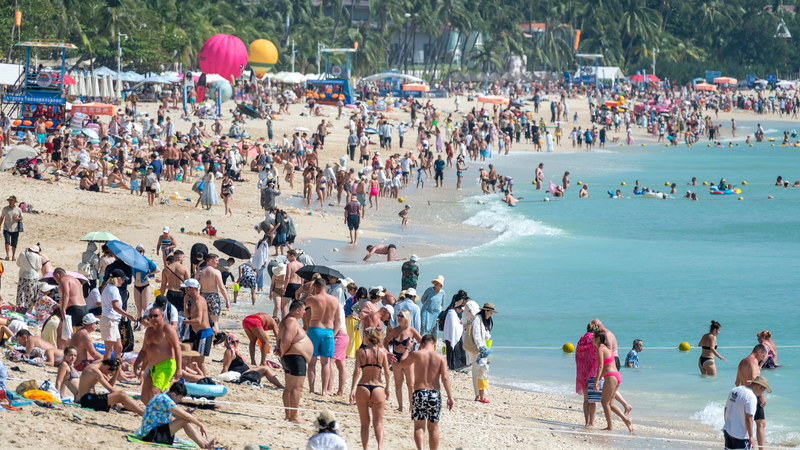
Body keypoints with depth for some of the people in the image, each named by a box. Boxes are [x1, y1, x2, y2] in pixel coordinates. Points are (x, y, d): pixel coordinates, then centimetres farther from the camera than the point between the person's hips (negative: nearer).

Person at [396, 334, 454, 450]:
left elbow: (402, 365, 18)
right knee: (433, 427, 14)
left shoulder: (416, 354, 1)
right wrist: (450, 397, -6)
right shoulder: (440, 357, 2)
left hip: (419, 393, -1)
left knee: (419, 426, -4)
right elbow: (445, 377, -6)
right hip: (435, 393, 1)